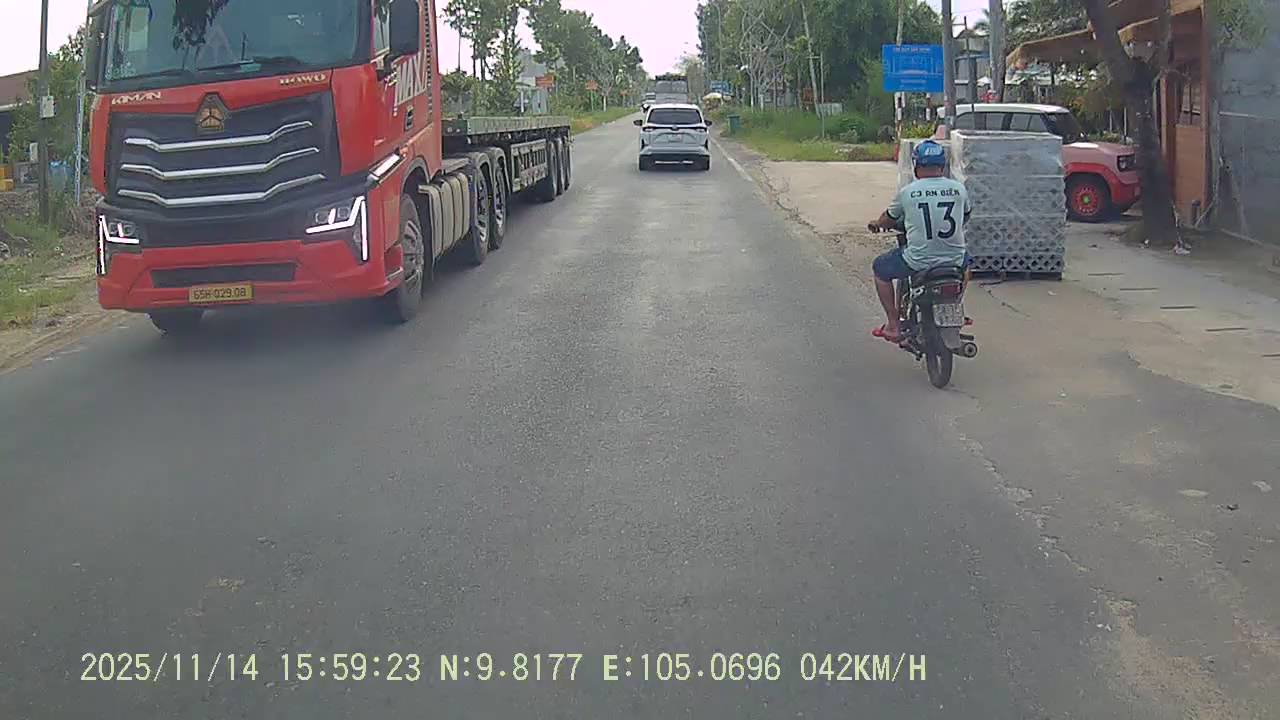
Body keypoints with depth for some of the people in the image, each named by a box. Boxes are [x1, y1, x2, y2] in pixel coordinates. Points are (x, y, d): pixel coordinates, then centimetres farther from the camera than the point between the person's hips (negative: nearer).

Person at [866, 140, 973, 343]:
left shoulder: (907, 192, -5)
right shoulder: (959, 189, 2)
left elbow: (889, 219, 13)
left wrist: (876, 224, 36)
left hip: (918, 262, -3)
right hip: (954, 261, 3)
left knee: (880, 268, 23)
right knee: (965, 261, 39)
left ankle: (893, 325, 19)